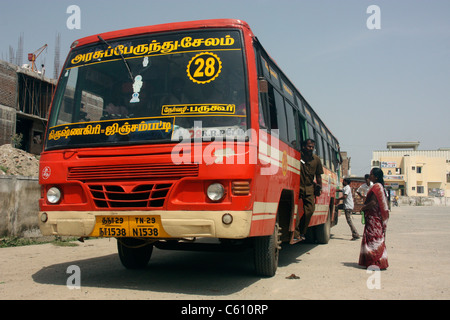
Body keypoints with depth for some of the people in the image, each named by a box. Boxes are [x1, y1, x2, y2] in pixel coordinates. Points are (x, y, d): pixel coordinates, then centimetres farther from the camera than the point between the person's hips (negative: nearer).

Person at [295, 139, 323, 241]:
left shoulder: (316, 159, 8)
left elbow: (318, 175, 17)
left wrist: (319, 187, 11)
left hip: (309, 188, 5)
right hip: (298, 186, -4)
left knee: (310, 210, -3)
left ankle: (302, 233, 11)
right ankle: (296, 234, -10)